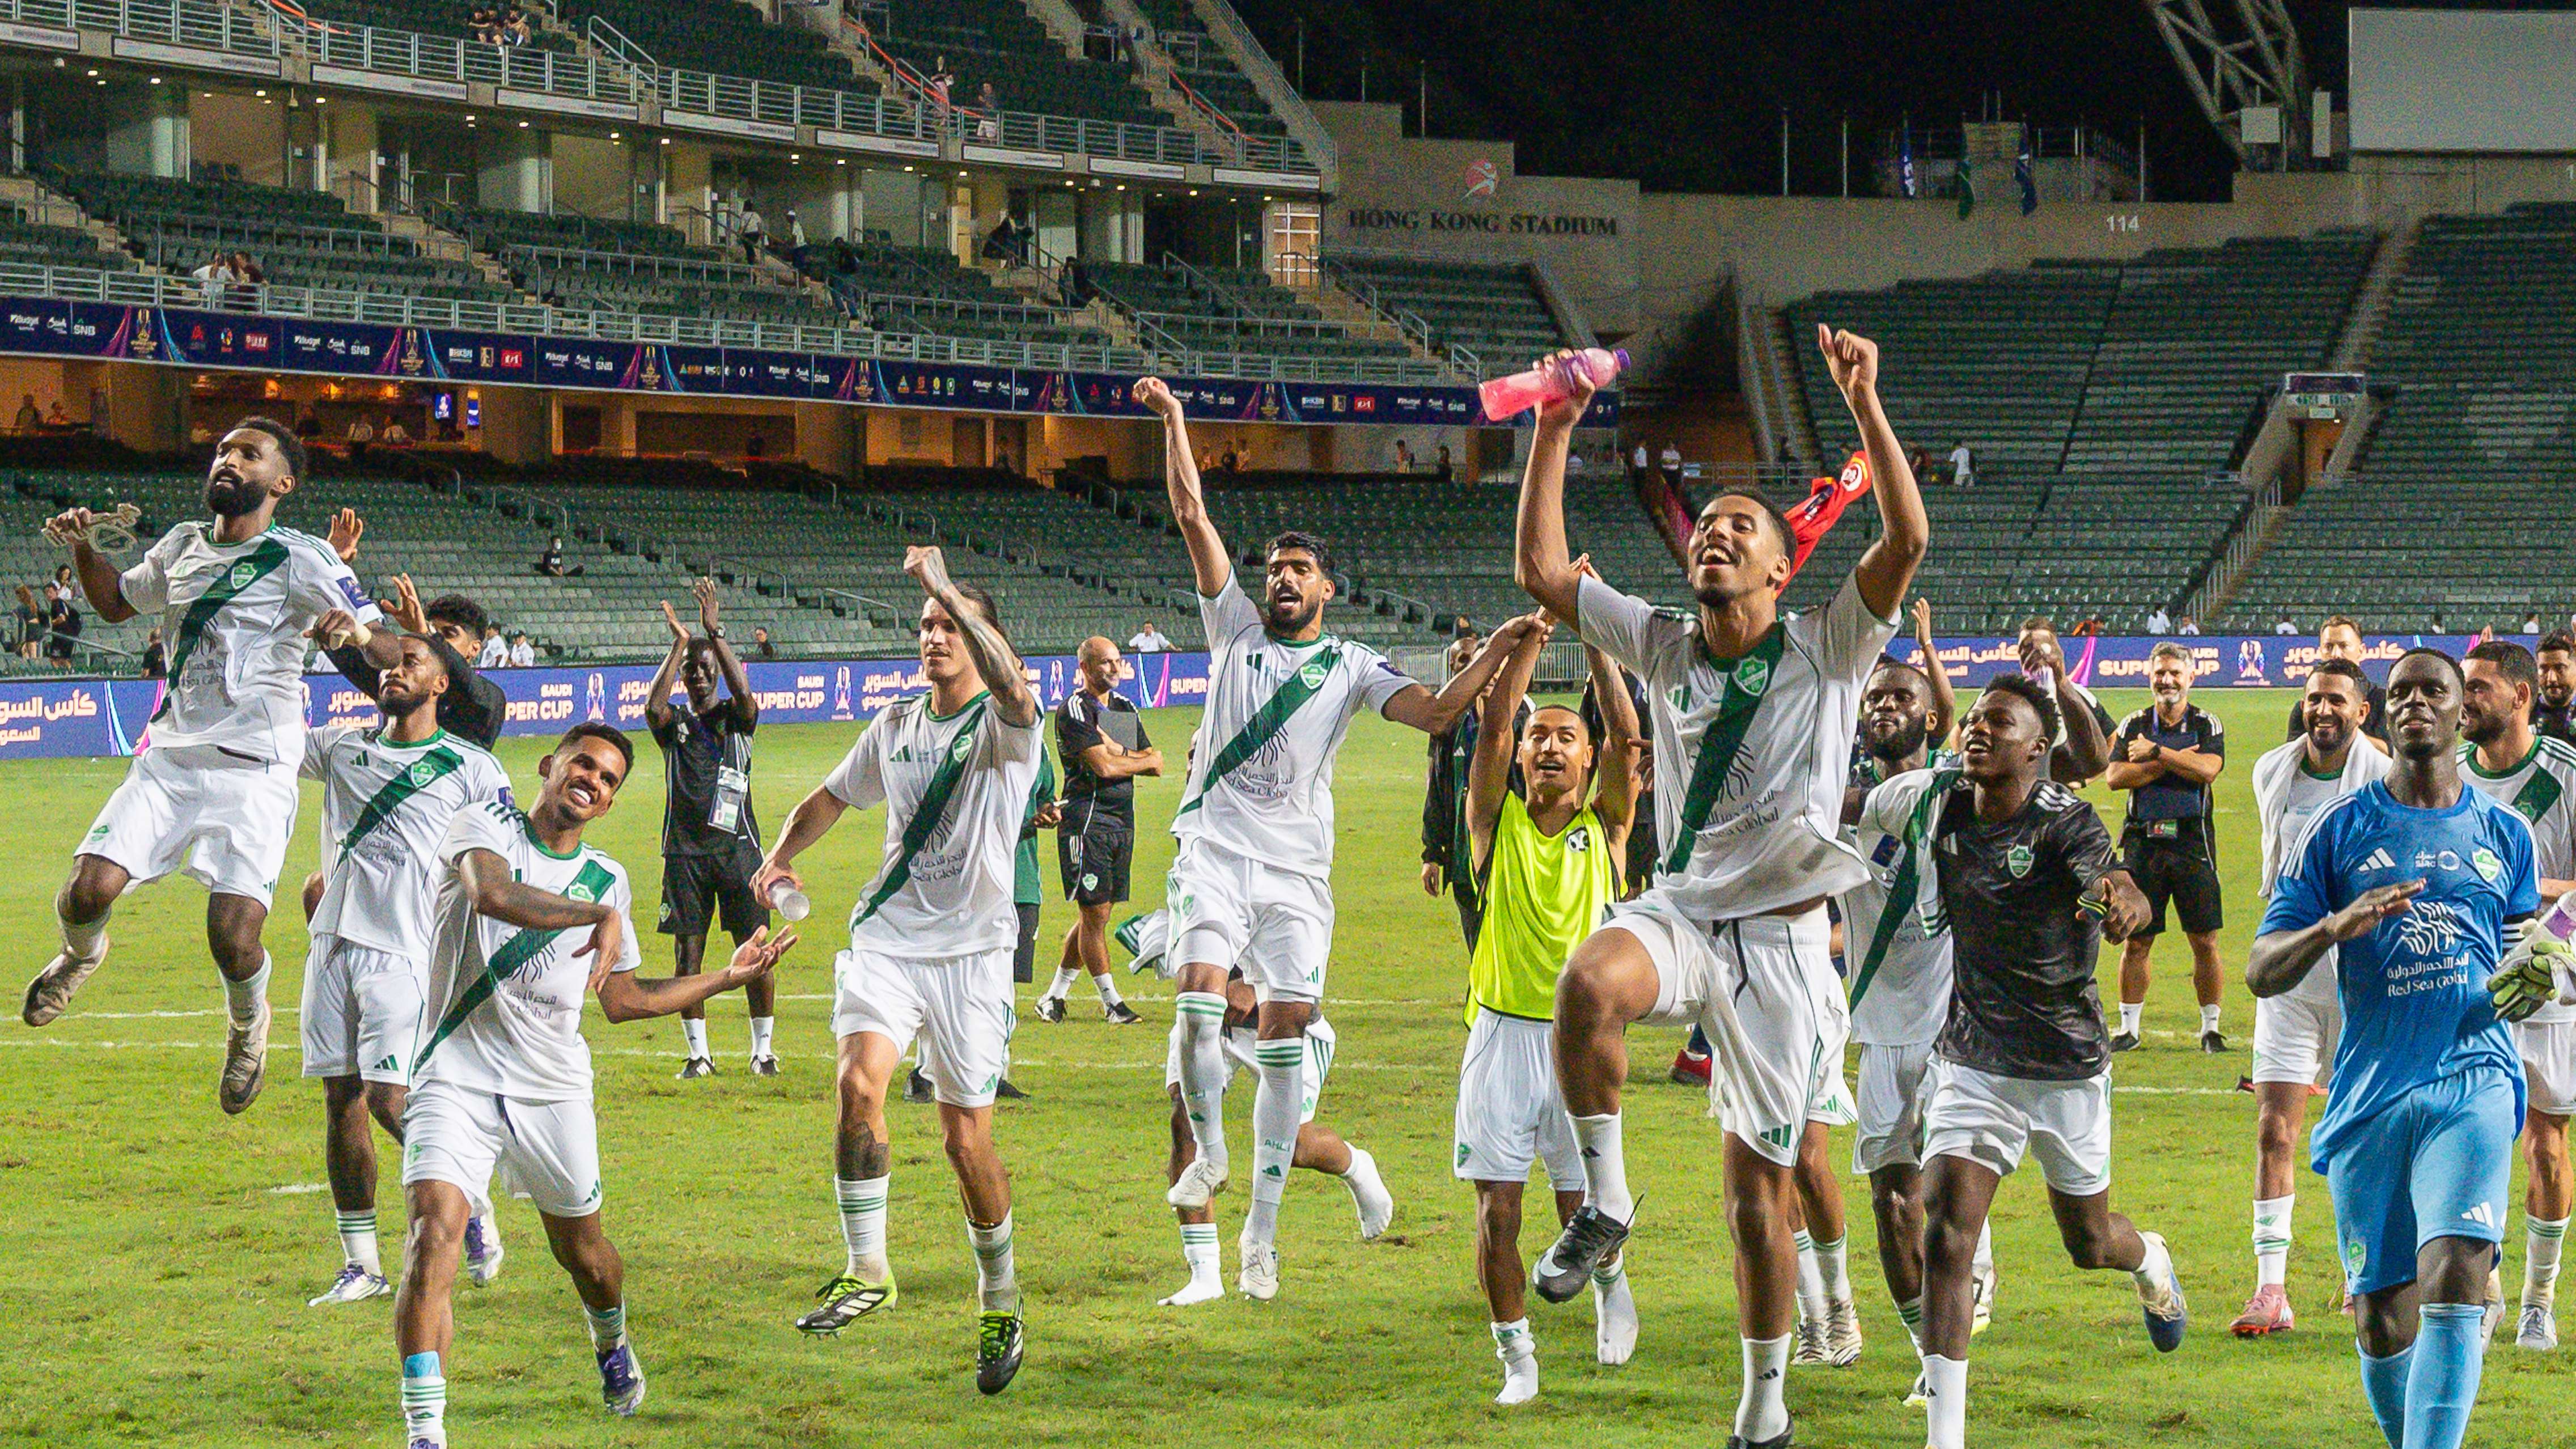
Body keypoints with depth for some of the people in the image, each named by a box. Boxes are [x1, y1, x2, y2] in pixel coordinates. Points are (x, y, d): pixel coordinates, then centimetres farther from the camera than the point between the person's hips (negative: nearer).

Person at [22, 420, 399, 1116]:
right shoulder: (181, 546, 14)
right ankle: (82, 953, 25)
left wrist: (355, 631, -31)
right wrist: (82, 547, 15)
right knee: (88, 892, -13)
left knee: (233, 939, -16)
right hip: (168, 762, 4)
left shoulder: (301, 560, -4)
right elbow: (116, 601, 33)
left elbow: (384, 650, -9)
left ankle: (248, 1022, 19)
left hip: (254, 775, -4)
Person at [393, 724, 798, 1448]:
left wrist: (730, 976, 19)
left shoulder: (606, 879, 11)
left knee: (579, 1244, 14)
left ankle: (612, 1344, 49)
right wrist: (598, 916, -31)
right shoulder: (486, 825, -4)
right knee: (435, 1228, -21)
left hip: (554, 1087, 4)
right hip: (458, 1073, -4)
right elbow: (491, 894, -27)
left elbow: (623, 1001, 20)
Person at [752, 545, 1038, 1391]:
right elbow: (834, 796, 28)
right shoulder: (895, 727, 12)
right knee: (860, 1081, -22)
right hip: (887, 935, 4)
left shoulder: (1007, 726, -5)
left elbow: (1009, 681, -31)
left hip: (972, 949, -4)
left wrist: (947, 589, -36)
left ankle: (1001, 1303, 19)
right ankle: (867, 1271, -13)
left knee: (967, 1140, -2)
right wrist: (782, 856, 10)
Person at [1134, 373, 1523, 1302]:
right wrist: (1173, 422, 1)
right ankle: (1207, 1152, 4)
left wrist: (1497, 653, -14)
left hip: (1297, 868, 0)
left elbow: (1436, 713, -2)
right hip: (1216, 848, 0)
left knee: (1285, 1032, -5)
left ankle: (1262, 1231, 2)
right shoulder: (1235, 626, 11)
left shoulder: (1352, 667, 10)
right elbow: (1191, 516, 7)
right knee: (1200, 996, -22)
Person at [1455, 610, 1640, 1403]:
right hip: (1502, 1034, 0)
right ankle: (1516, 1358, 9)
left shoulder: (1605, 830, 6)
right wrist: (1530, 638, -6)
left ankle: (1610, 1280, 35)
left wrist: (1595, 637, -6)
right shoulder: (1497, 822, 6)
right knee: (1497, 1211, -3)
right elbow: (1493, 724, -6)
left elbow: (1626, 732, -5)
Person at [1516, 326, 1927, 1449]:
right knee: (1590, 983, -36)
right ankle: (1604, 1201, -18)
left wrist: (1865, 407, -21)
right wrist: (1554, 432, 3)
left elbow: (1907, 538, -15)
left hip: (1780, 937, -2)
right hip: (1680, 912, 2)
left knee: (1759, 1192, 1)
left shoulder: (1827, 651, 0)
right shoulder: (1665, 646, 10)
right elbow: (1542, 570, 8)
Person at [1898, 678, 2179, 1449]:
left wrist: (2122, 900, -60)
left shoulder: (2066, 822, -20)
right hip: (1972, 1061, 3)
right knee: (1946, 1234, -15)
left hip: (2067, 1067, -3)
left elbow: (2125, 898, -38)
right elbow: (1858, 808, 16)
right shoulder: (1935, 801, -5)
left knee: (2090, 1242, 15)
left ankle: (2152, 1265, 55)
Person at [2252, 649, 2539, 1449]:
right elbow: (2261, 971, 3)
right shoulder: (2339, 829, 6)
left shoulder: (2504, 835, 12)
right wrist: (2336, 926, -17)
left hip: (2473, 1082, 0)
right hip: (2369, 1096, 0)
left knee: (2454, 1278, -21)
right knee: (2383, 1322, 2)